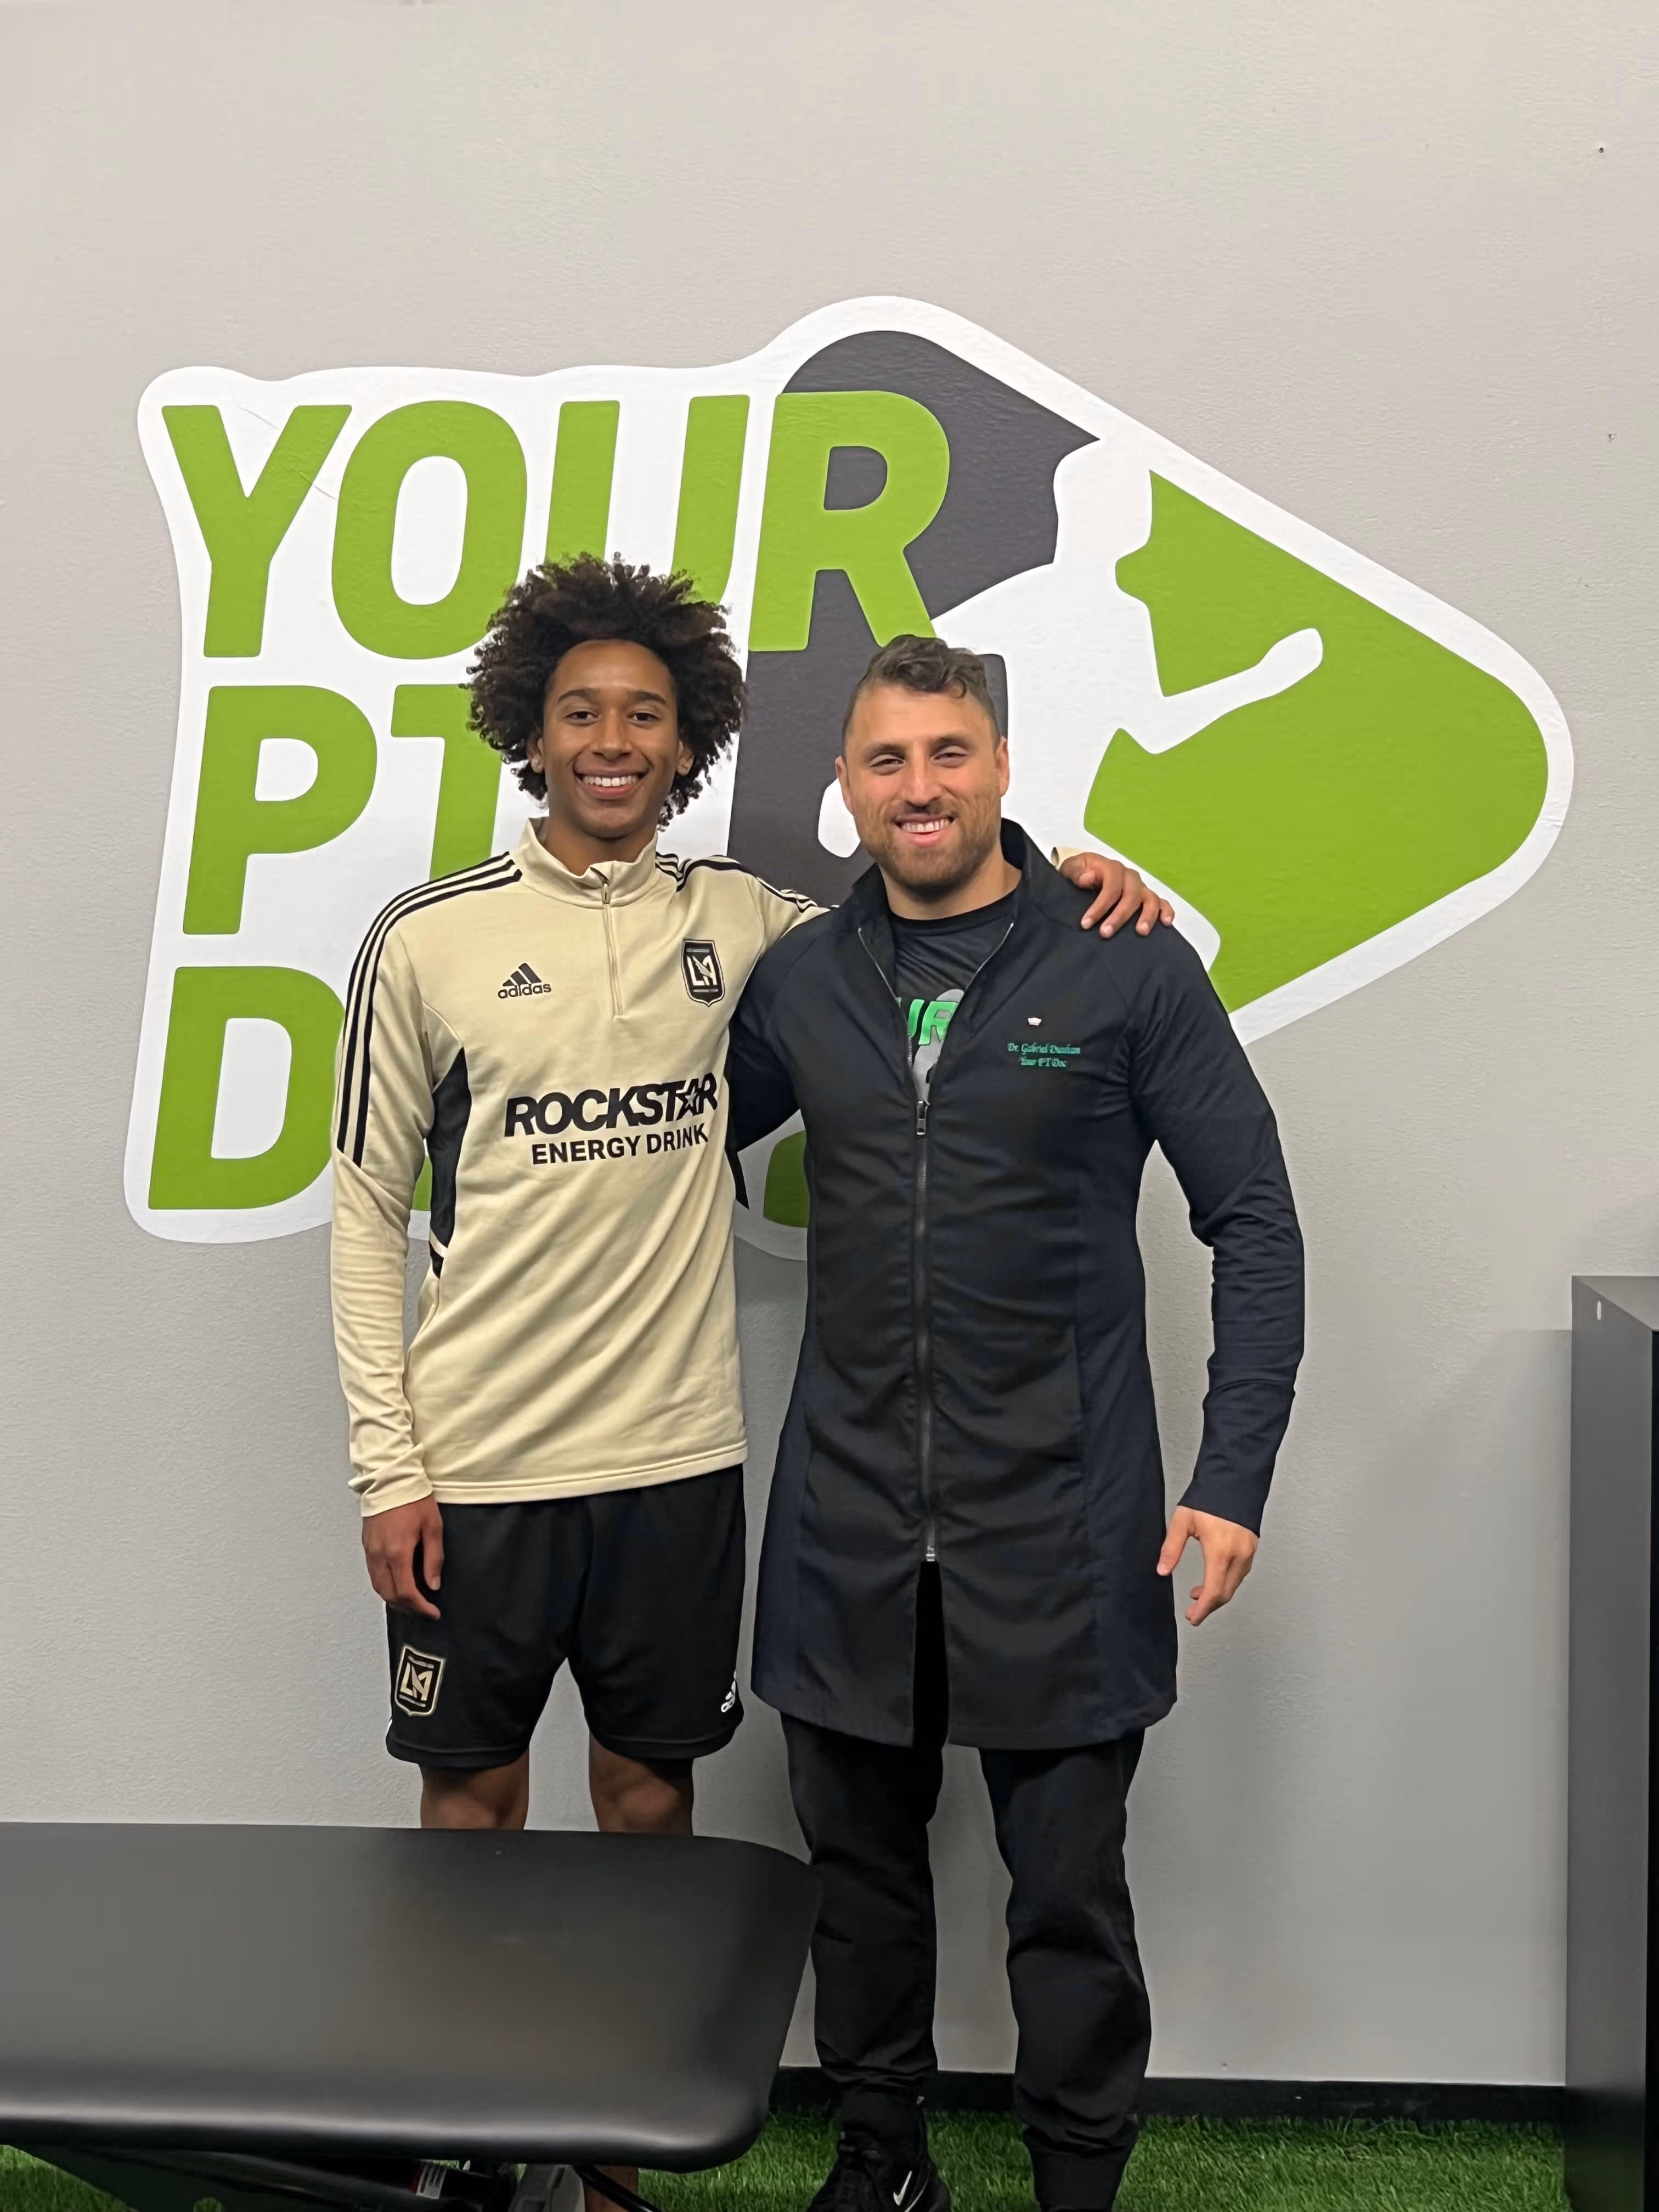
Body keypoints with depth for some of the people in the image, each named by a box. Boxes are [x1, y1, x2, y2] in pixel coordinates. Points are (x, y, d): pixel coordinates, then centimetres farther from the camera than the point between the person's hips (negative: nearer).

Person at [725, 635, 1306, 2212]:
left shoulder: (1128, 970, -6)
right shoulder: (797, 981, 4)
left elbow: (1253, 1224, -5)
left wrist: (1232, 1478, -11)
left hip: (1059, 1524, -3)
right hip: (847, 1524, 4)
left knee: (1068, 1892, 7)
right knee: (859, 1866, 17)